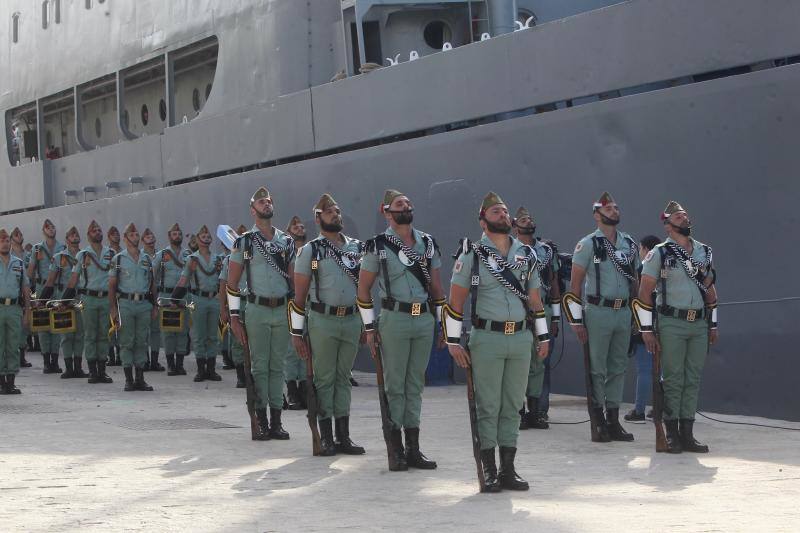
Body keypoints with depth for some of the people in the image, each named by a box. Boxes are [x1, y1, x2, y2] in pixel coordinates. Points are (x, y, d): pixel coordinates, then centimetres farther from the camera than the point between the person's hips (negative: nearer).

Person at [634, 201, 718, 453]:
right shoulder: (659, 254, -3)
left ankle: (687, 433, 10)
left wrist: (713, 325, 16)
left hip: (699, 325, 5)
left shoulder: (704, 252, 13)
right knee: (673, 380, -2)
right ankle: (672, 434, 4)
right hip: (672, 324, -5)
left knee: (693, 379, 5)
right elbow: (644, 293, -5)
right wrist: (647, 330, -9)